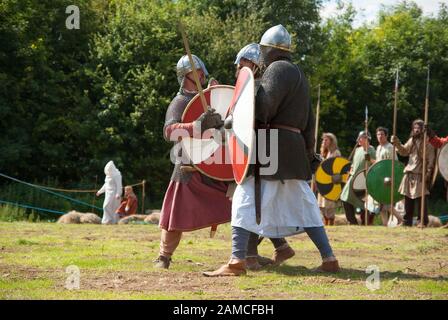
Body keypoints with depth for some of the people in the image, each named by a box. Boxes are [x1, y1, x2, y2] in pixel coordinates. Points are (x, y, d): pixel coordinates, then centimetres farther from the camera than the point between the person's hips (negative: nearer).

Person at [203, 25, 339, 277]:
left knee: (246, 199, -9)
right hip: (295, 148, 9)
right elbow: (308, 121, 24)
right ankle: (329, 258, 10)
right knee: (303, 205, 13)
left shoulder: (277, 69, -6)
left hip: (271, 145, -9)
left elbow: (266, 106, -20)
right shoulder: (299, 75, 22)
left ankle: (237, 260, -19)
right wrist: (309, 151, 26)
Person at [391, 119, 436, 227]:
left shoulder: (427, 142, -6)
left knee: (420, 198, -7)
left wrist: (428, 172, -18)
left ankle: (423, 221, -2)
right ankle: (407, 221, 16)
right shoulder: (412, 140, 14)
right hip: (409, 173, 7)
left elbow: (431, 159, -10)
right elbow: (404, 151, 16)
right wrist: (397, 143, 0)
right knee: (408, 198, 9)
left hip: (420, 174, -7)